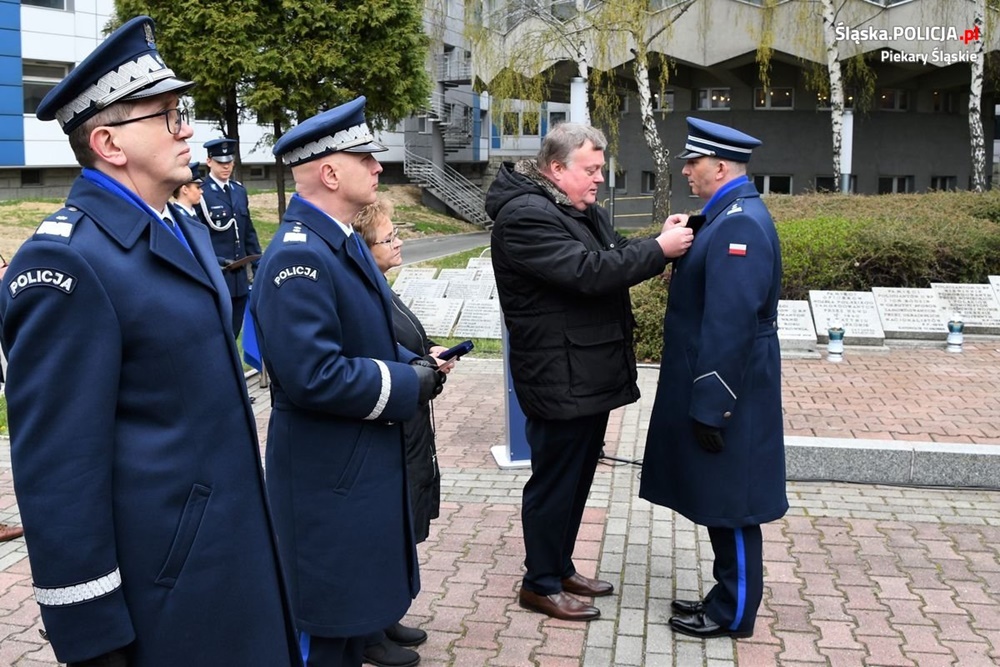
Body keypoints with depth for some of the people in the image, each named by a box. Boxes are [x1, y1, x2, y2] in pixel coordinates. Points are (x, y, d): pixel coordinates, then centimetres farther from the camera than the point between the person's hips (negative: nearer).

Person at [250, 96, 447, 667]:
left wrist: (416, 365, 2)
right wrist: (407, 385, -18)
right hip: (329, 476, -10)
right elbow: (313, 375, -30)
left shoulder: (342, 241, 10)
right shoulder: (299, 257, -23)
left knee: (355, 617, 23)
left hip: (365, 466, 10)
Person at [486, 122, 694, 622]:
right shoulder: (526, 216, -19)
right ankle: (540, 585, 19)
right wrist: (659, 250, -20)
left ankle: (561, 567, 34)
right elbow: (589, 272, -27)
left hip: (592, 374, 10)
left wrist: (659, 240, 0)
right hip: (559, 380, -10)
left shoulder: (581, 210, 13)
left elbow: (614, 255, 19)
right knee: (554, 481, 3)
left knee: (578, 477, 19)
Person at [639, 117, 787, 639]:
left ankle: (734, 614, 17)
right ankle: (727, 597, 31)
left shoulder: (740, 224, -21)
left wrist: (710, 407, -24)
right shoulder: (731, 215, 12)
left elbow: (730, 324, -26)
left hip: (725, 390, -10)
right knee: (720, 500, 18)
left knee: (730, 503, 3)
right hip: (715, 382, 10)